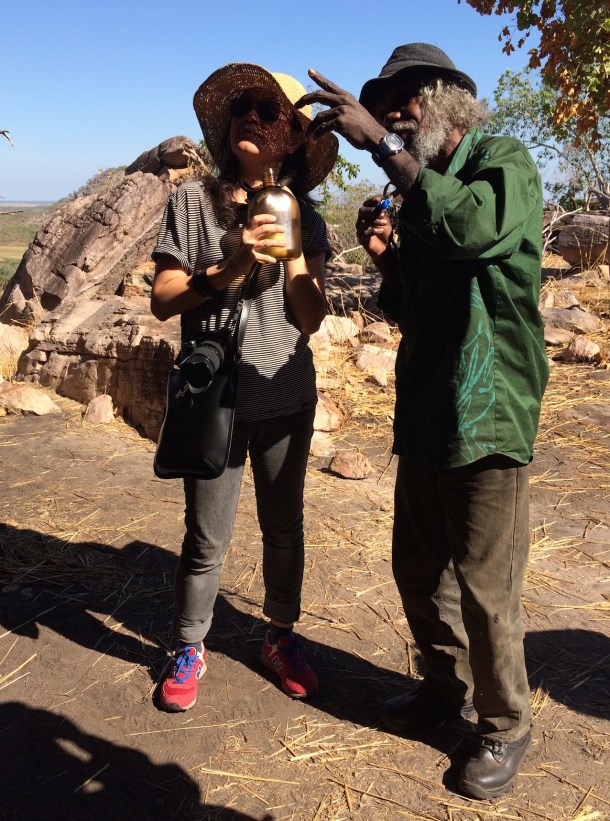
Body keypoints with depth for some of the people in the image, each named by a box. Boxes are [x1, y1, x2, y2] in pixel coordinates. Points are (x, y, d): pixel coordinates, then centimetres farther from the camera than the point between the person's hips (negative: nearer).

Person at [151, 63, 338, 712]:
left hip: (287, 397, 3)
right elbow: (162, 301, -6)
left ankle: (281, 638, 33)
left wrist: (293, 252, -16)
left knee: (284, 526, 13)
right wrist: (230, 265, -19)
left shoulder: (302, 216, 4)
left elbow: (311, 320, -3)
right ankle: (188, 651, 26)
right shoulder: (193, 202, -2)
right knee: (206, 541, 3)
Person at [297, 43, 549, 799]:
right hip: (425, 412, 8)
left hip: (486, 413, -8)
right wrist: (386, 257, 3)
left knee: (484, 586, 0)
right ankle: (448, 688, 38)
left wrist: (382, 144, -28)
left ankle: (505, 726, 22)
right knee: (418, 566, 16)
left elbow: (473, 226, -31)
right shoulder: (421, 192, 16)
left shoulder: (504, 163, -6)